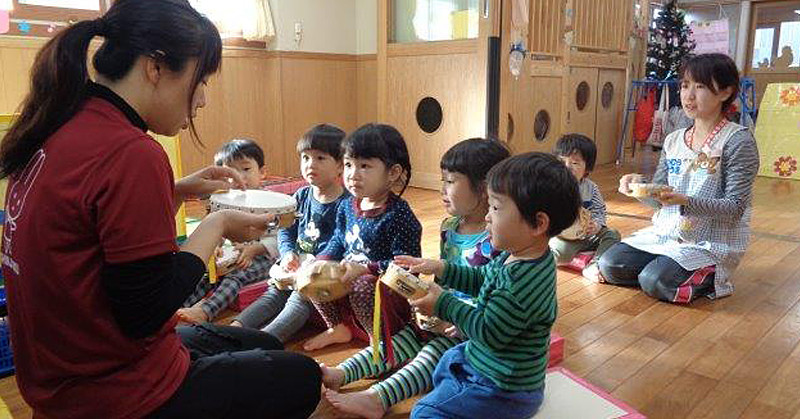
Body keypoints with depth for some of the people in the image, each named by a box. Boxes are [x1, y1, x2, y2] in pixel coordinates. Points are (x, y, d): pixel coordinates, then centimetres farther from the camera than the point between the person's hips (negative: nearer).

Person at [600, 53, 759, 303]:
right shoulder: (673, 140, 7)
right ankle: (684, 271, 9)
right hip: (667, 232, 6)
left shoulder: (738, 140, -11)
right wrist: (639, 185, -16)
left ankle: (711, 277, 3)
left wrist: (685, 201, -31)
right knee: (610, 265, -9)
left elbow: (735, 208, -16)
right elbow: (658, 199, 6)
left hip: (714, 242, -6)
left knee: (654, 282, -26)